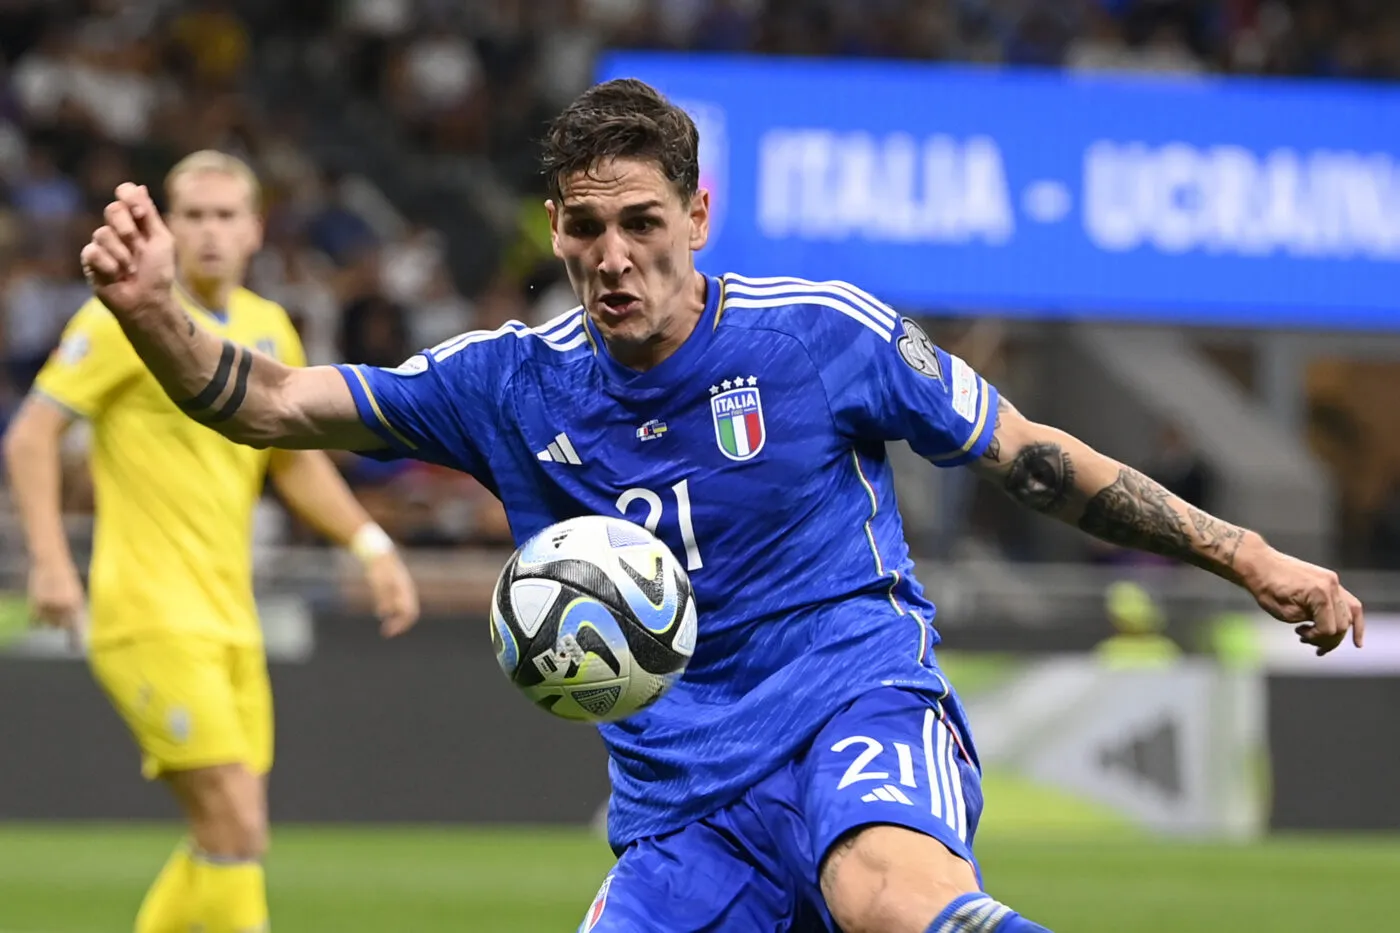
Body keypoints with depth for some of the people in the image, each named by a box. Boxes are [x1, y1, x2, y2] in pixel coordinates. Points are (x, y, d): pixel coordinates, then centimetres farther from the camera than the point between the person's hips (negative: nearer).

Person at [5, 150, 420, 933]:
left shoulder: (271, 331, 12)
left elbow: (296, 461, 25)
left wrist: (372, 546, 12)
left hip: (231, 618, 7)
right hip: (150, 612, -7)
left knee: (230, 840, 6)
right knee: (236, 827, -16)